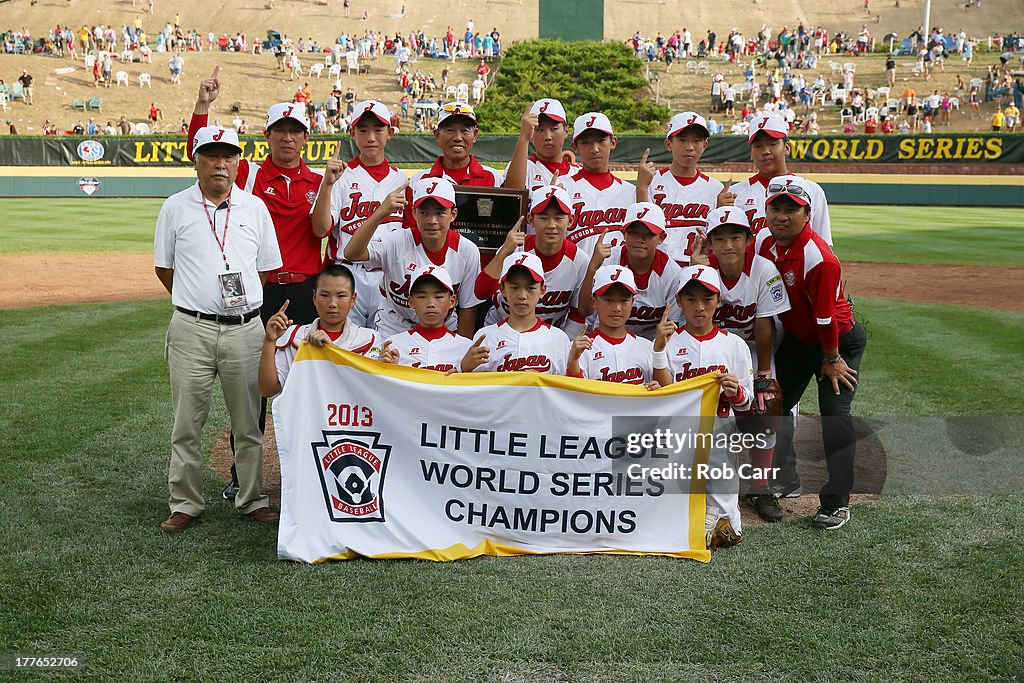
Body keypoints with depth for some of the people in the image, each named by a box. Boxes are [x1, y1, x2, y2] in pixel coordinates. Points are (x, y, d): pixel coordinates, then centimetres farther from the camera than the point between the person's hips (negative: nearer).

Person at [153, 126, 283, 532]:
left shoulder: (255, 208, 8)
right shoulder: (176, 208, 5)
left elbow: (267, 268, 13)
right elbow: (163, 268, 11)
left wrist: (242, 301, 9)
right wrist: (197, 303, 10)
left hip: (245, 329, 1)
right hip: (192, 331, -1)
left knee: (248, 422, 7)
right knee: (187, 422, 3)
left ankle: (252, 499, 19)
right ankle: (185, 503, 14)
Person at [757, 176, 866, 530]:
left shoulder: (819, 258, -31)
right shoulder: (766, 246, -7)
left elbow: (826, 316, -23)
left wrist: (831, 359, -15)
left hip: (840, 340, -8)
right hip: (796, 338, 8)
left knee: (834, 413, -13)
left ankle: (836, 504, -6)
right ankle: (785, 478, 31)